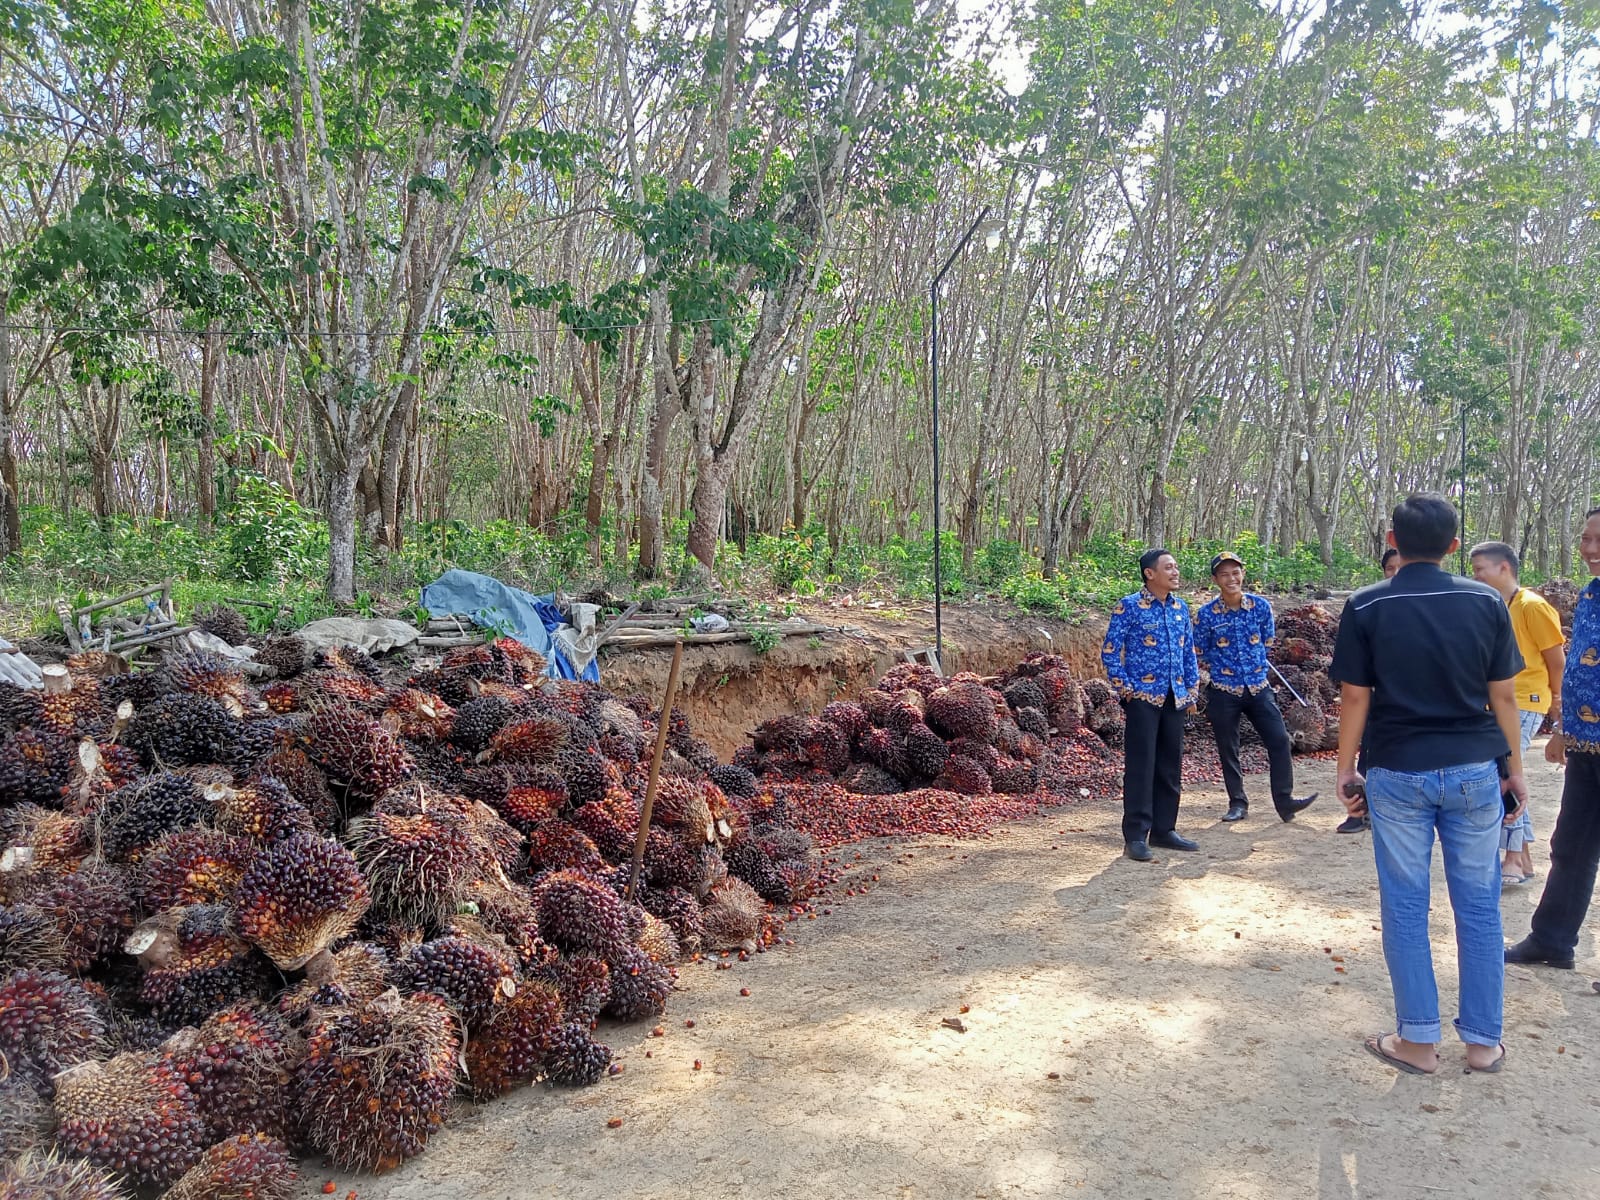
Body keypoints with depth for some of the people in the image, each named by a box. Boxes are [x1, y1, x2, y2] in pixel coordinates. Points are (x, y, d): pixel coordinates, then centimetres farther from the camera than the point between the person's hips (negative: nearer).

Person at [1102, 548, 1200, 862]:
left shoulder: (1180, 608, 11)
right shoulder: (1129, 607, -8)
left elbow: (1189, 652, 17)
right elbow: (1110, 652, -8)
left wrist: (1191, 689, 11)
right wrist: (1126, 689, -10)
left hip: (1175, 699, 6)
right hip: (1143, 698, -6)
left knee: (1170, 766, 11)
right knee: (1140, 767, -4)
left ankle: (1164, 829, 22)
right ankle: (1135, 836, 2)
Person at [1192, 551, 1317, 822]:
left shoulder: (1261, 606, -3)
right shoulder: (1205, 613, -10)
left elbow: (1267, 642, 10)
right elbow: (1200, 654, 1)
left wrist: (1254, 666, 12)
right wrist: (1224, 671, 6)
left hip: (1258, 688, 2)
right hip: (1223, 691, -2)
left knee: (1280, 740, -5)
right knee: (1228, 750, 6)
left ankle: (1284, 800, 6)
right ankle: (1238, 804, 20)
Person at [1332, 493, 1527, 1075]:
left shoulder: (1366, 607, -6)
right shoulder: (1486, 602, -1)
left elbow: (1355, 698, -4)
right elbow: (1503, 696, 2)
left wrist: (1346, 769, 5)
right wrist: (1515, 769, 12)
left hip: (1397, 774, -2)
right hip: (1473, 771, 2)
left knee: (1405, 906, 7)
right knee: (1479, 905, 11)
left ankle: (1418, 1040, 14)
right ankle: (1483, 1040, 20)